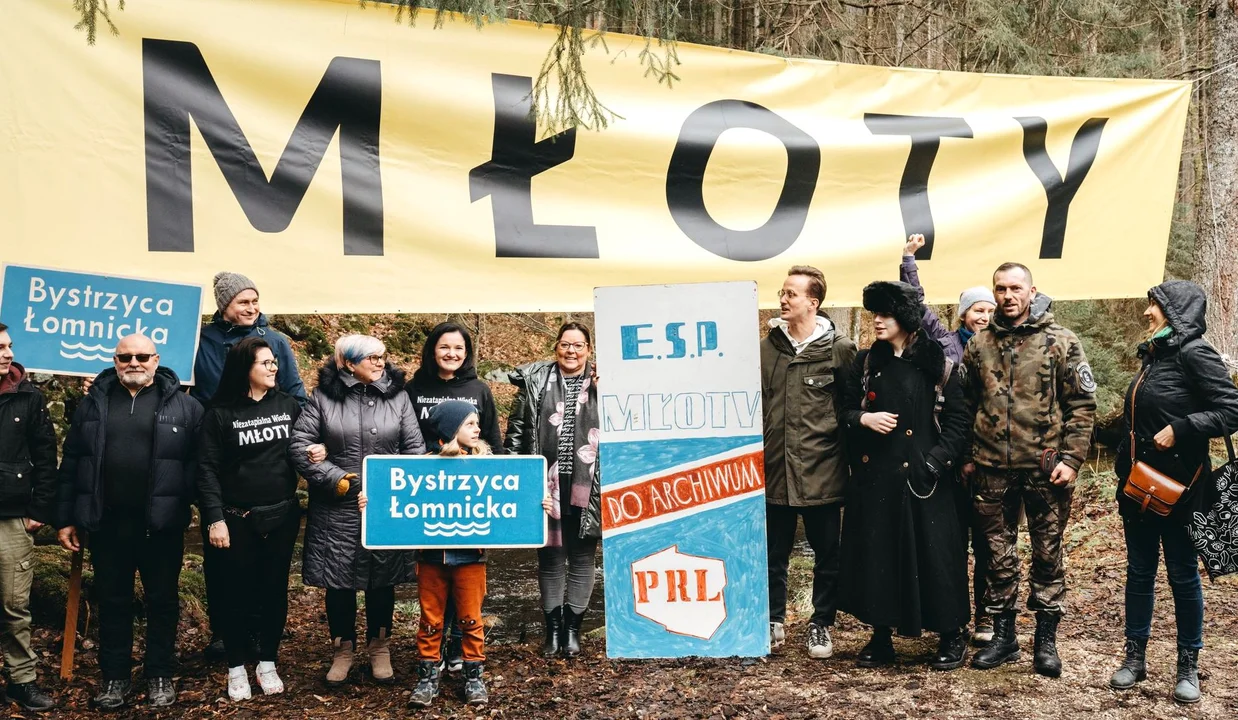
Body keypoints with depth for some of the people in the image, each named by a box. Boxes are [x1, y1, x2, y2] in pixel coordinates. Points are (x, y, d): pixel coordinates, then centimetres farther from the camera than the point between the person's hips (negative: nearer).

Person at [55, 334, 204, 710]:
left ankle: (160, 676, 20)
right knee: (112, 602, 11)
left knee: (162, 601, 8)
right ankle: (114, 678, 22)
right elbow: (71, 463, 10)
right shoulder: (93, 402, 8)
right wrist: (66, 518, 7)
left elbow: (199, 463, -2)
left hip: (161, 524, -2)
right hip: (107, 523, 2)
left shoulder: (183, 406, 0)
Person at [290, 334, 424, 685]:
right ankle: (343, 649, 27)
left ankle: (379, 648, 28)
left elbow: (414, 448, 2)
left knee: (382, 580, 11)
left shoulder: (398, 395, 3)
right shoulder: (324, 396, -2)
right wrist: (333, 479, -12)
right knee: (338, 580, 9)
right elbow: (300, 444, -6)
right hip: (336, 508, -1)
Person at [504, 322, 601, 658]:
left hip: (587, 488, 0)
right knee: (550, 556, 8)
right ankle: (553, 627, 18)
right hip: (546, 487, 0)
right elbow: (516, 431, 7)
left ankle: (573, 627, 20)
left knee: (582, 557, 7)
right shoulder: (535, 383, 5)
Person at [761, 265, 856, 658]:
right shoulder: (767, 348, 6)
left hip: (822, 472, -3)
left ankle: (821, 625, 24)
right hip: (774, 470, 3)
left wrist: (851, 451, -4)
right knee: (773, 554, 12)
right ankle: (773, 621, 27)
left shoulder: (840, 349, -5)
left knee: (827, 555, 8)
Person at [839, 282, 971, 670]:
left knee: (933, 552, 0)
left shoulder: (940, 364, -2)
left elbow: (959, 421, -2)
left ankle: (951, 636, 15)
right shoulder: (866, 362, 8)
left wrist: (937, 463, -12)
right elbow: (845, 410, 12)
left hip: (923, 477, -3)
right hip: (875, 477, 3)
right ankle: (880, 636, 18)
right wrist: (864, 419, -10)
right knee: (875, 554, 5)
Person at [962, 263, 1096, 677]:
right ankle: (1003, 636, 20)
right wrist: (966, 457, 8)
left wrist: (1070, 458, -9)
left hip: (1046, 468, -2)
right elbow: (965, 406, 13)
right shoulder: (978, 346, 7)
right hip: (992, 470, 3)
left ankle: (1046, 640, 17)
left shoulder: (1062, 343, -2)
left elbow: (1082, 405, -2)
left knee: (1048, 554, 6)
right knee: (998, 555, 9)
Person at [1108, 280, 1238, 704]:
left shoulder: (1194, 354, -13)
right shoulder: (1154, 354, 10)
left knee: (1182, 575, 4)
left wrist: (1179, 430, -23)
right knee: (1139, 571, 12)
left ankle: (1188, 667, 16)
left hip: (1177, 486, -7)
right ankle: (1135, 658, 22)